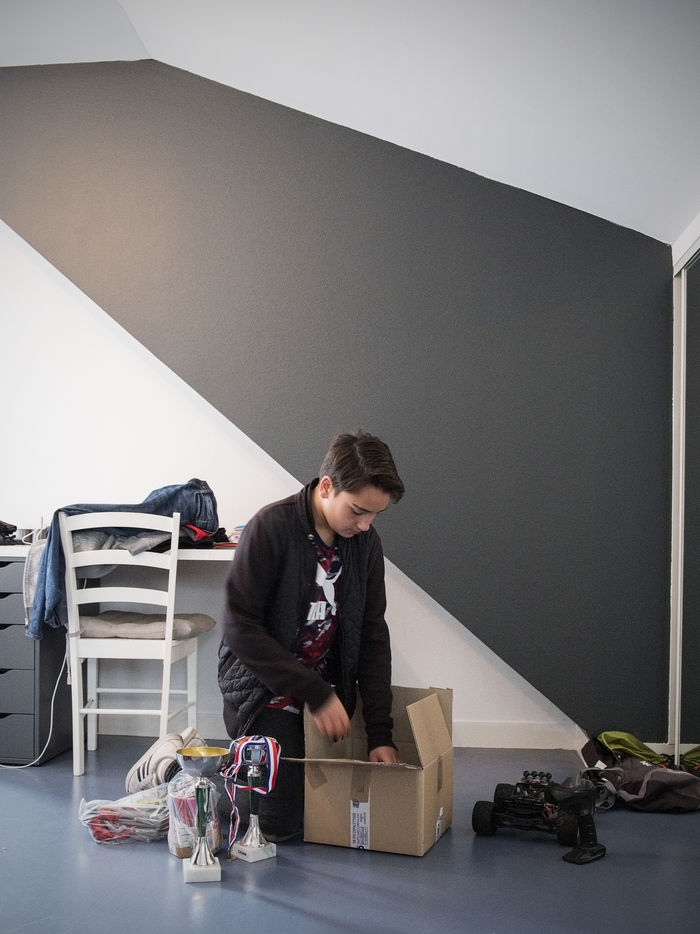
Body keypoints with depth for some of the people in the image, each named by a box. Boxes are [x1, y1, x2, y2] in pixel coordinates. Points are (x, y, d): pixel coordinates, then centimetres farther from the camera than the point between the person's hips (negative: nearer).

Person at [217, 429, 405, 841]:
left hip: (327, 692, 6)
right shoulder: (271, 527, -20)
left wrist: (380, 732, -6)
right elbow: (241, 629, -21)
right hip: (266, 690, -6)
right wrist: (314, 693, -23)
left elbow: (373, 636, 0)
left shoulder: (366, 543, -2)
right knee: (281, 821, -10)